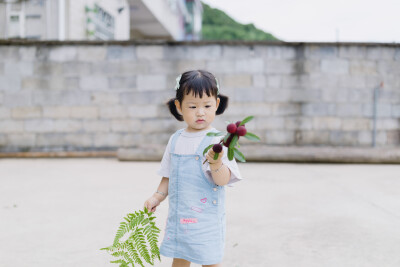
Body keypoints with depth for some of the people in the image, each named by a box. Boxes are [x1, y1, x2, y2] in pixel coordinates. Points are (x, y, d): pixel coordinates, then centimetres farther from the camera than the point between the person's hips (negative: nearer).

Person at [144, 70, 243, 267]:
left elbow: (223, 180, -20)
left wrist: (215, 162, -38)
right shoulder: (176, 139, 5)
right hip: (178, 216, 5)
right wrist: (157, 197, 4)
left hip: (207, 217, -5)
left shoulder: (217, 141, -12)